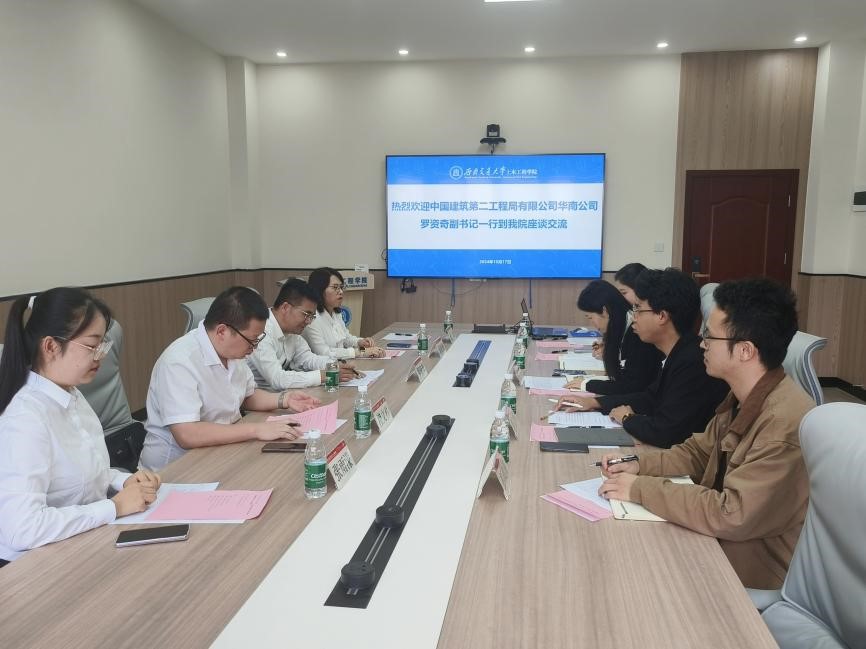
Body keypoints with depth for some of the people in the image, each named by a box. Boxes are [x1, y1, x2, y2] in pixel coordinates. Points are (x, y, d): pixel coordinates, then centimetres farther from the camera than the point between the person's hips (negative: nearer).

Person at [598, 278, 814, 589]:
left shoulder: (786, 424, -30)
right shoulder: (744, 398, 0)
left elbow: (731, 516, -30)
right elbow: (699, 451, 12)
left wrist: (641, 489, -23)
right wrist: (639, 466, -4)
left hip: (752, 575, -7)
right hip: (722, 542, 7)